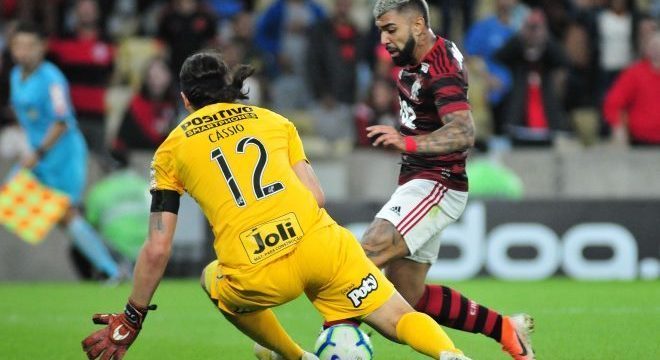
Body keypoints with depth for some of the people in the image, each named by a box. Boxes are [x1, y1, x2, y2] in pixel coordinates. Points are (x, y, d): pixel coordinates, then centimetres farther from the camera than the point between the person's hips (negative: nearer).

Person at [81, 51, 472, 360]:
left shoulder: (172, 149, 17)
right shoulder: (273, 120, 22)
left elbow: (157, 249, 13)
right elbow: (316, 195, 13)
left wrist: (131, 319, 22)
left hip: (256, 277, -1)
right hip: (320, 242, 1)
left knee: (213, 279, 33)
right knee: (400, 320, 6)